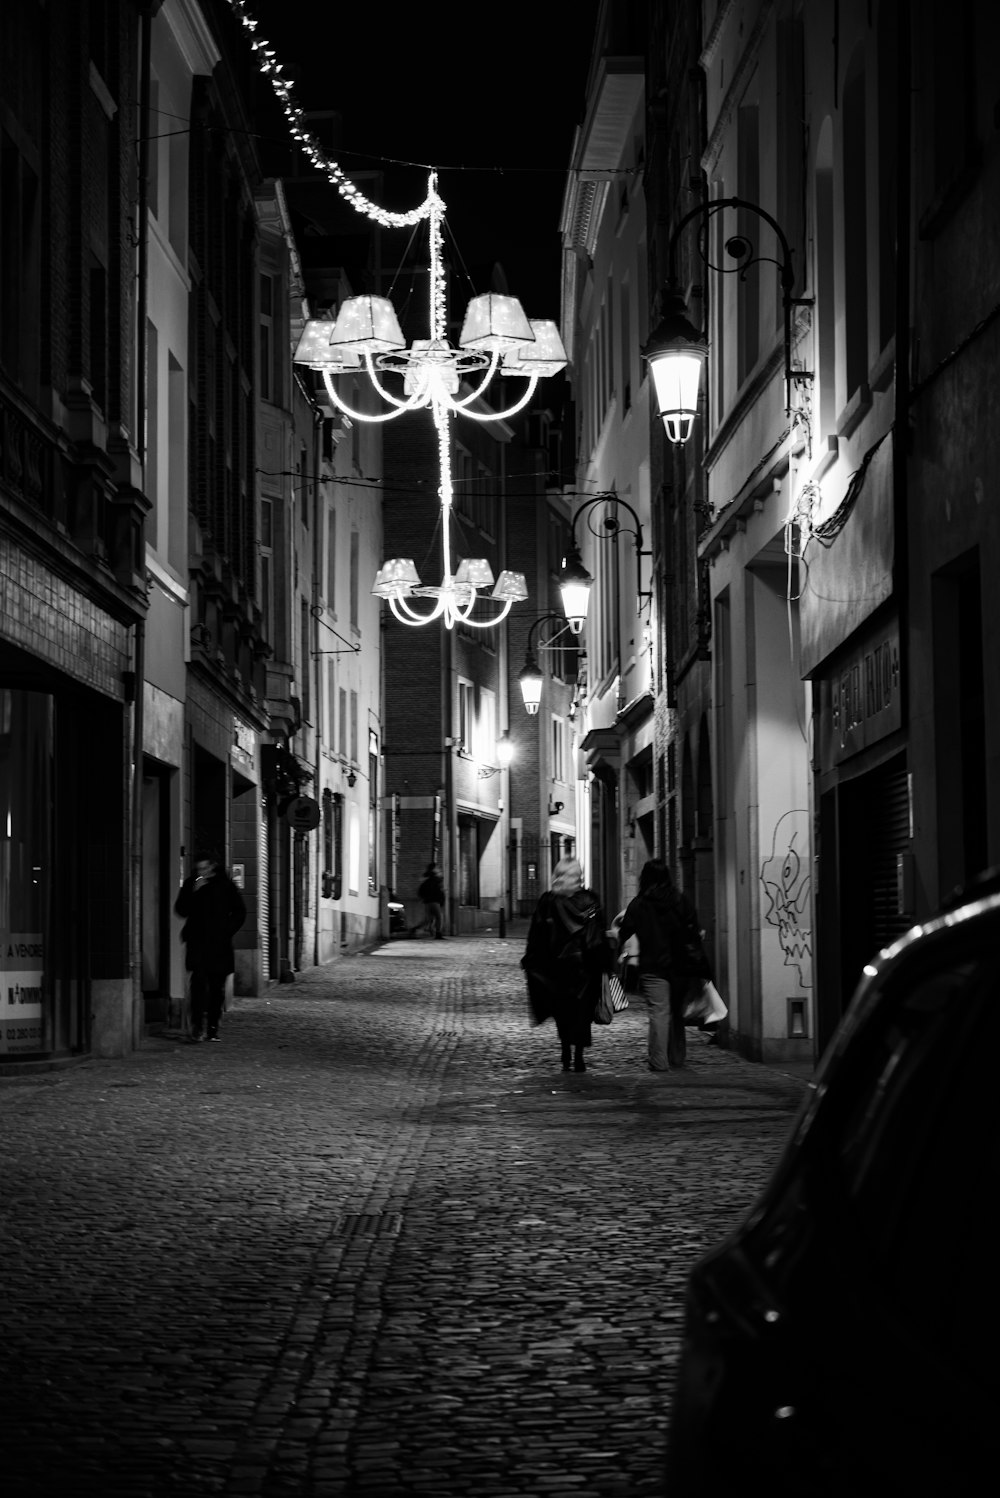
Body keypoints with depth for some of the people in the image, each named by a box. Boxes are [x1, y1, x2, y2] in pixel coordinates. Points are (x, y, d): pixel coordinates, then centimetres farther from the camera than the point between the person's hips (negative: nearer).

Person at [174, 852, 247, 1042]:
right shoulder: (190, 884, 7)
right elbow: (181, 910, 3)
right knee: (199, 980, -17)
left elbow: (240, 912, 12)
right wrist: (194, 892, -10)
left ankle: (213, 1028, 10)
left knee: (217, 987, 3)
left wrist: (227, 931, 2)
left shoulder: (225, 885, 6)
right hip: (198, 942, -1)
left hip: (219, 943, 1)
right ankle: (197, 1025, -19)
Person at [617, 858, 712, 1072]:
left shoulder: (638, 905, -4)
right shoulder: (681, 900, 3)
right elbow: (694, 932, 4)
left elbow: (624, 934, 1)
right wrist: (700, 963, 9)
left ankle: (659, 1062, -14)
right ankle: (677, 1057, 22)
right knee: (677, 1013, 16)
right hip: (681, 966, 3)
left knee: (659, 1014, -7)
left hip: (653, 968, -3)